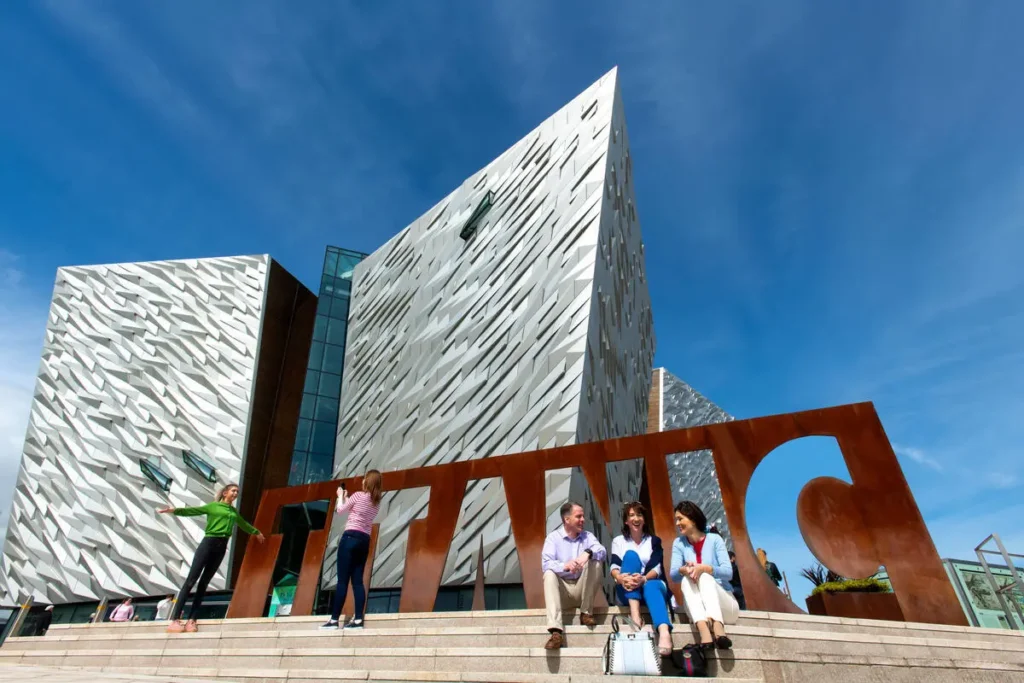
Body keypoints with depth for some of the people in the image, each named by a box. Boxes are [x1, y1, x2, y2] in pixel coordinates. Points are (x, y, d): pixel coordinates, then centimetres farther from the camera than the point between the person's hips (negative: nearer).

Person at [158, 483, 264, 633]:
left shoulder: (234, 512, 21)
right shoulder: (213, 506, 4)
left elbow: (243, 524, 36)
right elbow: (193, 511, -9)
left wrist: (256, 532, 49)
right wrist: (175, 510, -26)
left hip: (221, 547, 5)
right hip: (208, 543, -5)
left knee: (204, 582, 3)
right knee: (191, 580, -8)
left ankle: (192, 619, 2)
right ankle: (175, 620, -9)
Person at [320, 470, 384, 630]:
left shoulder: (358, 495, -6)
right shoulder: (376, 502, 12)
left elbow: (340, 510, 5)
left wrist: (341, 495, 21)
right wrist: (346, 498, 28)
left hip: (351, 537, -6)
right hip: (365, 541, 6)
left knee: (342, 580, -3)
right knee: (358, 581, 5)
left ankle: (334, 619, 0)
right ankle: (358, 619, -1)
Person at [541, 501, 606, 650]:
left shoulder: (588, 536, 7)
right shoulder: (553, 537, -1)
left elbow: (603, 552, -12)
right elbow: (545, 564, -16)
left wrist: (588, 553, -35)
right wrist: (565, 566, -36)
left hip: (583, 589, 1)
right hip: (562, 590, -1)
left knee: (595, 560, -20)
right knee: (549, 574, -31)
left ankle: (586, 612, -13)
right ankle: (556, 631, -42)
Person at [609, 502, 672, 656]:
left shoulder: (654, 541, 11)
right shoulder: (618, 541, 12)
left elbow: (657, 567, -5)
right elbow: (613, 566, -4)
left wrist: (644, 579, -28)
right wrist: (620, 578, -29)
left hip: (652, 585, 0)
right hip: (627, 592, 0)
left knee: (651, 586, -36)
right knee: (630, 555, -26)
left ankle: (664, 632, -64)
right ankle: (634, 613, -40)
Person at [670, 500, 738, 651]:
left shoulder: (714, 539, -2)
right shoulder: (679, 544, 5)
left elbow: (728, 572, -13)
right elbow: (673, 574, -8)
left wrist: (704, 568, -31)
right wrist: (683, 569, -32)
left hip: (725, 605, -2)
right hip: (698, 607, 2)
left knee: (704, 577, -29)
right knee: (686, 579, -28)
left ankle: (717, 626, -54)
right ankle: (704, 630, -50)